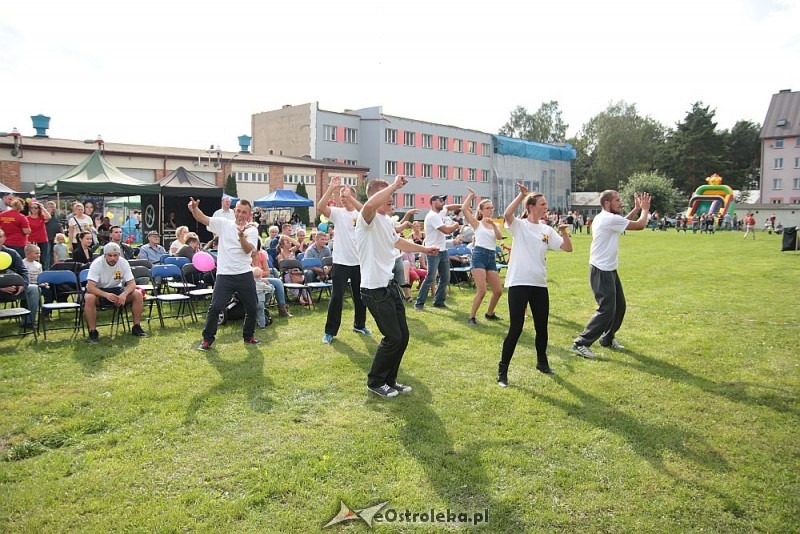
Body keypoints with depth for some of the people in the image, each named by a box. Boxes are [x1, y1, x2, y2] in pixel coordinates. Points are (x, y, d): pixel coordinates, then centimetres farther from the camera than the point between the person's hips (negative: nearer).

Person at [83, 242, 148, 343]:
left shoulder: (123, 262, -15)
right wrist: (106, 295, -47)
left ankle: (136, 327, -8)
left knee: (138, 294, -20)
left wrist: (124, 294, -37)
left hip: (116, 289, 3)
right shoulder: (97, 264, -23)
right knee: (89, 298, -36)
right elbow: (90, 287, -30)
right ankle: (93, 331, -23)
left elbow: (132, 283, -15)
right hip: (99, 291, -3)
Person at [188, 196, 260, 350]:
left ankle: (248, 336, 29)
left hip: (245, 275, 1)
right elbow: (202, 218, -5)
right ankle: (207, 339, 8)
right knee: (215, 307, -6)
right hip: (224, 274, -1)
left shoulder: (252, 230, 2)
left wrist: (241, 235, -31)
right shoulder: (223, 223, 4)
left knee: (252, 308, 9)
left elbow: (248, 250, -14)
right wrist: (194, 208, -25)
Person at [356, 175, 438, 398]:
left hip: (390, 285, 10)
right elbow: (370, 204, -42)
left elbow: (398, 242, 34)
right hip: (375, 290, -9)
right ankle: (375, 382, 16)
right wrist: (395, 185, -32)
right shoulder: (368, 219, -16)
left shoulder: (388, 221, 15)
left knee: (402, 336, 12)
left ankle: (390, 380, 28)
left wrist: (423, 249, 42)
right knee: (393, 338, -4)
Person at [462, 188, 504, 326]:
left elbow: (500, 237, -5)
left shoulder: (495, 225, 16)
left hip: (492, 257, 5)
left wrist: (493, 224, -19)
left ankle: (489, 313, 32)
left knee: (498, 291, 8)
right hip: (479, 255, -5)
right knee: (482, 291, -13)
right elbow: (464, 209, -10)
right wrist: (471, 195, 0)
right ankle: (471, 317, 2)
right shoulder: (477, 223, 4)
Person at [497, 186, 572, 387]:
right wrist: (521, 195, -25)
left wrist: (563, 232, -12)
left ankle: (542, 362, 38)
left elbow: (568, 248, 4)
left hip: (539, 284, 6)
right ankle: (502, 370, 5)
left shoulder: (547, 229, 9)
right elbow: (507, 214, -28)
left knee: (542, 327, 15)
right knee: (516, 328, -7)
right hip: (518, 283, -5)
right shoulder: (519, 226, -5)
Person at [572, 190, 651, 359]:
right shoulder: (610, 219, -18)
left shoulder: (605, 218, 12)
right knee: (607, 310, -12)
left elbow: (623, 222, 29)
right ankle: (581, 344, -9)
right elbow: (640, 225, -12)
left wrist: (636, 209, 21)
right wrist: (645, 209, 5)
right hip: (601, 271, -10)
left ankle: (608, 338, 32)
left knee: (619, 306, 18)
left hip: (609, 270, 10)